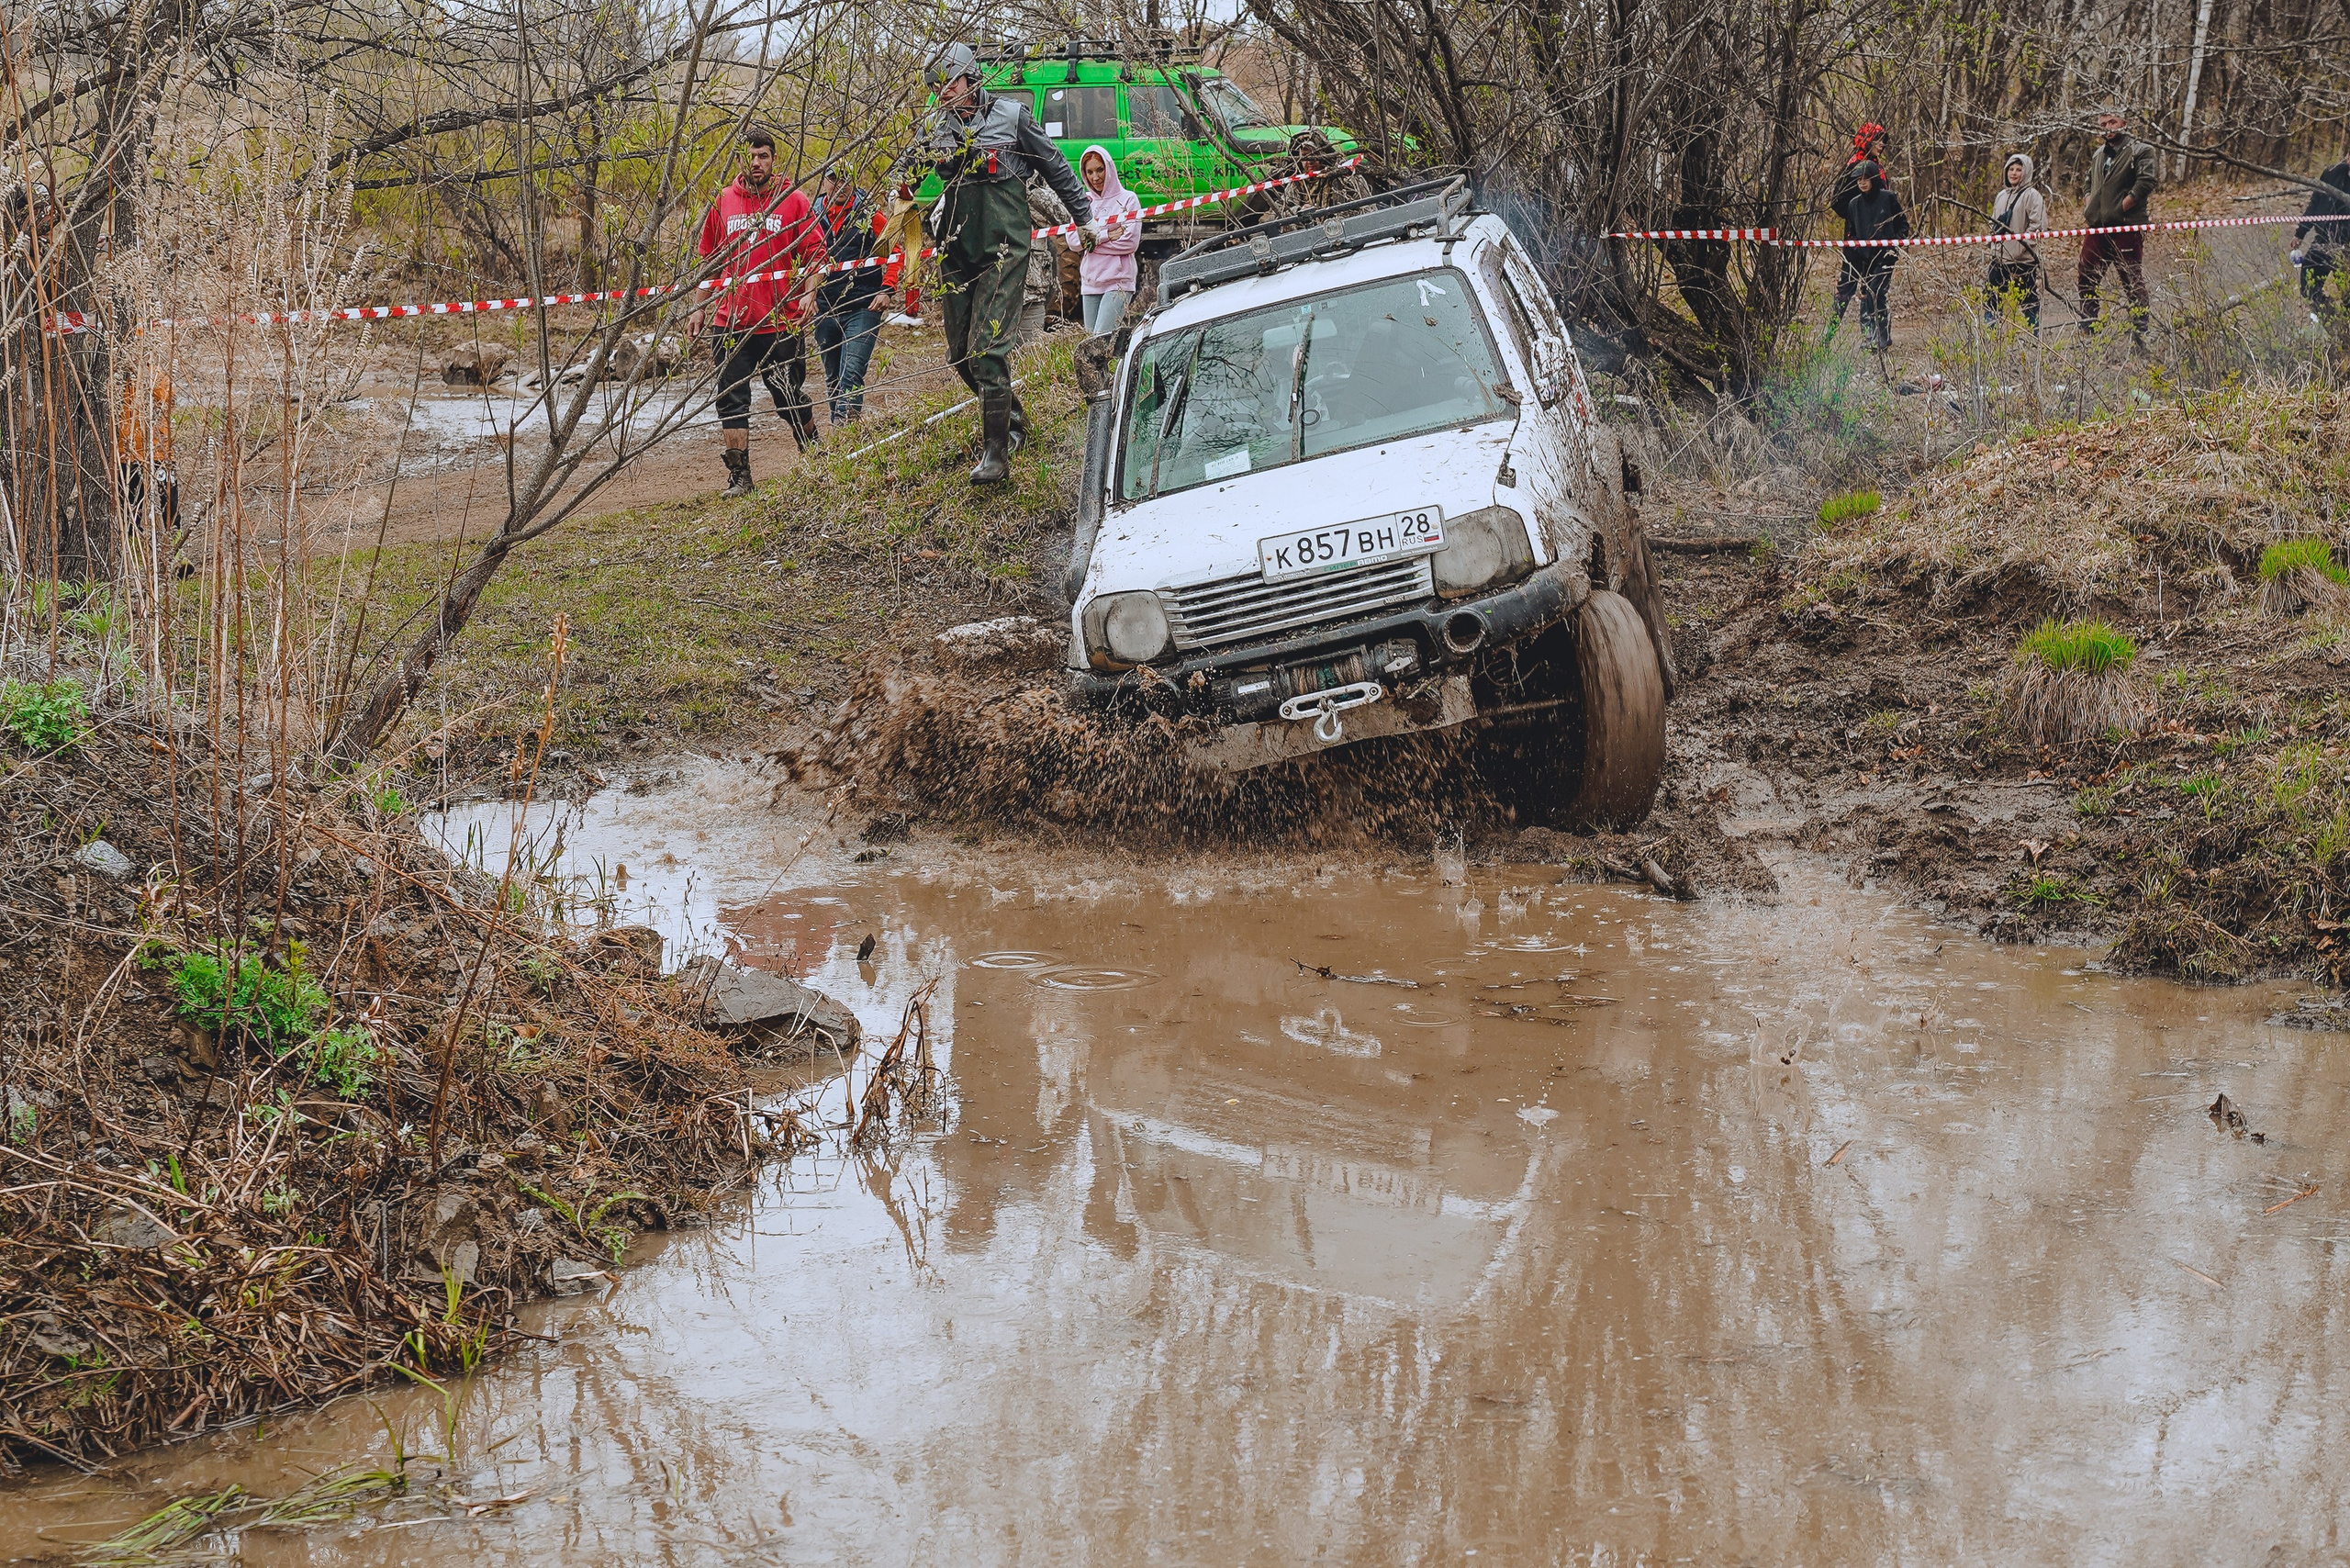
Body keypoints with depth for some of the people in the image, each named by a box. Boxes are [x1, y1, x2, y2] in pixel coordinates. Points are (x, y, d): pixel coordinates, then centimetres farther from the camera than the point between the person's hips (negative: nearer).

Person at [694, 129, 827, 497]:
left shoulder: (793, 201, 2)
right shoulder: (722, 202, 9)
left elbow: (814, 252, 1)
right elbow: (709, 259, 18)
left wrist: (809, 291, -14)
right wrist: (700, 307, 17)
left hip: (780, 321, -2)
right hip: (731, 321, 2)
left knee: (790, 398, 5)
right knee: (732, 400, -1)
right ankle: (739, 476, 5)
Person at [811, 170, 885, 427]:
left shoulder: (868, 213, 0)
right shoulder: (813, 215, 8)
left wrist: (885, 290, -1)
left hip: (863, 308, -4)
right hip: (825, 308, 4)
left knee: (851, 373, -17)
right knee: (832, 378, 12)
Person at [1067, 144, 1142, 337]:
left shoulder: (1127, 200, 1)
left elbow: (1131, 242, -8)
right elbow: (1073, 241, 1)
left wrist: (1093, 239, -5)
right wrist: (1107, 235, -9)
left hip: (1118, 280, -5)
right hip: (1090, 283, 5)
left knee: (1102, 337, -19)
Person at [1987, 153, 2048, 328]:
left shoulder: (2032, 196, -6)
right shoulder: (2002, 195, 16)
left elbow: (2037, 225, -13)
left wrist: (2021, 244, -18)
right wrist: (1992, 241, 10)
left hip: (2023, 259, -7)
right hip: (1999, 257, 7)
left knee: (2028, 301, -1)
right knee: (1991, 299, 8)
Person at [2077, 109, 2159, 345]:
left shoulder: (2141, 151, -2)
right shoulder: (2098, 155, 21)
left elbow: (2145, 184, -13)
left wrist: (2118, 210, -15)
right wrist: (2088, 213, 14)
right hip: (2096, 228, 7)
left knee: (2133, 282, -4)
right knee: (2087, 279, 7)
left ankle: (2139, 334, -1)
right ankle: (2086, 332, 15)